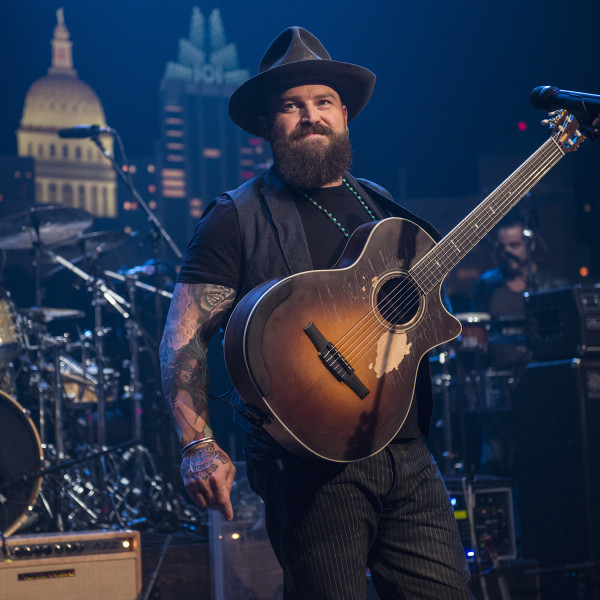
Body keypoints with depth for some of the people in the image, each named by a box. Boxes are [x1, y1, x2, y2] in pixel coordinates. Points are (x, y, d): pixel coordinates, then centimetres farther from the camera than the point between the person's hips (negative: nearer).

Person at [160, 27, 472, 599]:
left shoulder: (383, 207, 18)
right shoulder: (238, 219, 0)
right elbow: (183, 337, -7)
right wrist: (200, 445, -20)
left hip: (409, 458, 5)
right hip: (311, 468, -5)